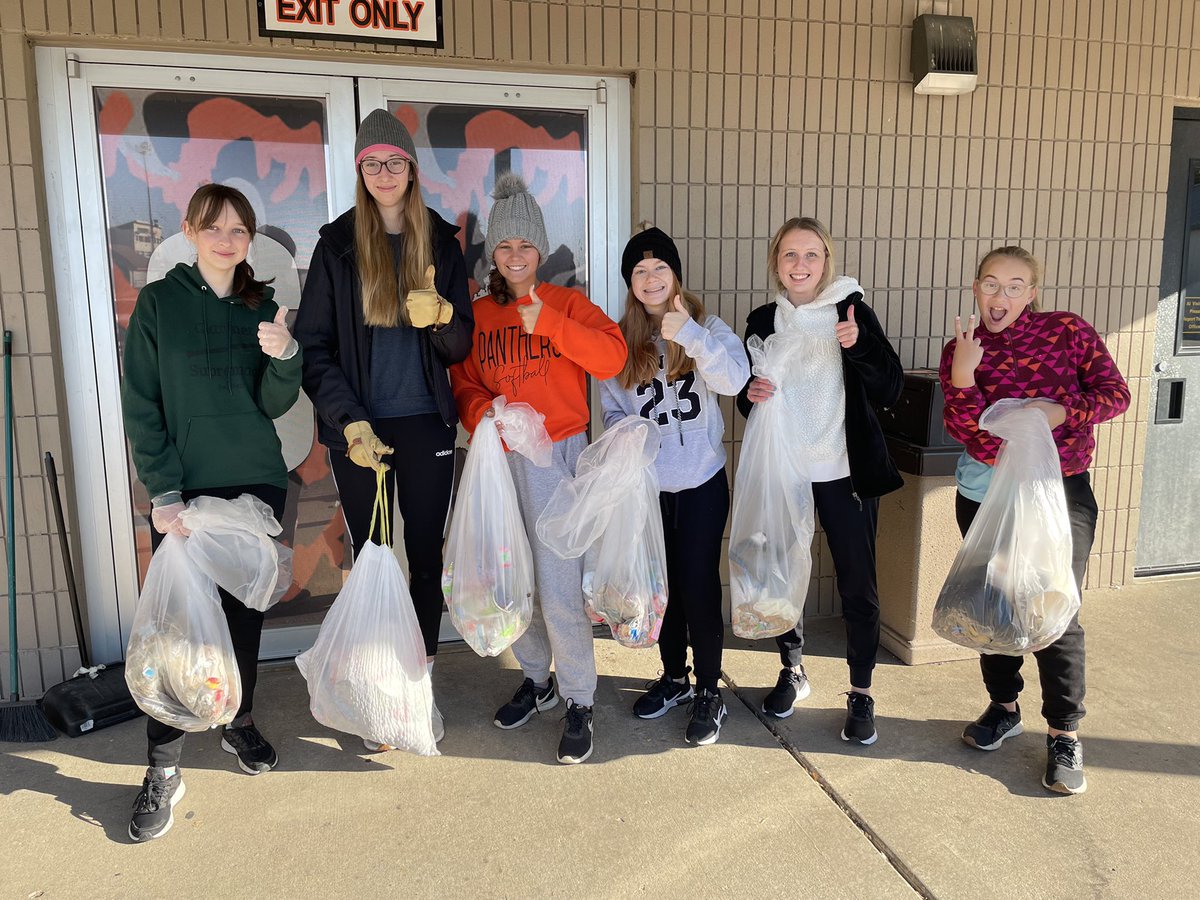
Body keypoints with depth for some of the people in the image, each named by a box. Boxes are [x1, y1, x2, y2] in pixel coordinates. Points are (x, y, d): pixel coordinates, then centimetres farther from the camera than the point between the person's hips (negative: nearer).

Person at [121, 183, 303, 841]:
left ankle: (239, 722, 31)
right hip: (184, 489, -2)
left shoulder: (262, 306, 6)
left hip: (258, 484, 3)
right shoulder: (159, 302, -1)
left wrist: (284, 357, -22)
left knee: (245, 611, 12)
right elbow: (141, 408, -4)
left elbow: (275, 404, -1)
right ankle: (164, 768, 7)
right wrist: (164, 493, -12)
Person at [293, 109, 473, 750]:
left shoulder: (440, 241, 5)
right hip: (359, 428, -1)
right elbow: (313, 346, -2)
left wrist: (440, 316, -17)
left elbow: (462, 345, 6)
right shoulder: (337, 244, 1)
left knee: (426, 556, 8)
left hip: (427, 425, 1)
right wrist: (350, 423, -13)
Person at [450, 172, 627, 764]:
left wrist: (547, 322, -20)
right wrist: (484, 412, -11)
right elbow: (464, 383, 10)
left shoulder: (567, 303, 1)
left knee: (558, 586, -7)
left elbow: (612, 358, -13)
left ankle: (579, 703, 9)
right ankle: (536, 679, 34)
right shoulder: (478, 315, 11)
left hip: (556, 454, -4)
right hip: (499, 458, 4)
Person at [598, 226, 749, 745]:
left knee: (698, 585, -1)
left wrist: (691, 334, -32)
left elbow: (734, 379, -21)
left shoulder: (706, 326, -4)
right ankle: (674, 677, 34)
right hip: (648, 483, 3)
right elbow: (611, 405, 9)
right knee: (663, 583, 15)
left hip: (701, 480, -3)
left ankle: (709, 692, 16)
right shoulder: (621, 339, 4)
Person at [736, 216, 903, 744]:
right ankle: (792, 671, 34)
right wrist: (752, 395, -10)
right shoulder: (763, 321, 5)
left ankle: (861, 694, 20)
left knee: (858, 586, 2)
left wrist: (858, 345, -24)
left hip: (844, 472, -2)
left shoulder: (852, 310, -3)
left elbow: (890, 391, -7)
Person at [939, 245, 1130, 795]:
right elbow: (965, 431, -11)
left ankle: (1064, 736, 9)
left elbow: (1115, 393, -4)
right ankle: (1003, 707, 32)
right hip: (985, 494, 3)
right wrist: (962, 376, -27)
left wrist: (1062, 411, -21)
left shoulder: (1068, 331, -3)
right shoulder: (960, 352, 0)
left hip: (1060, 491, -2)